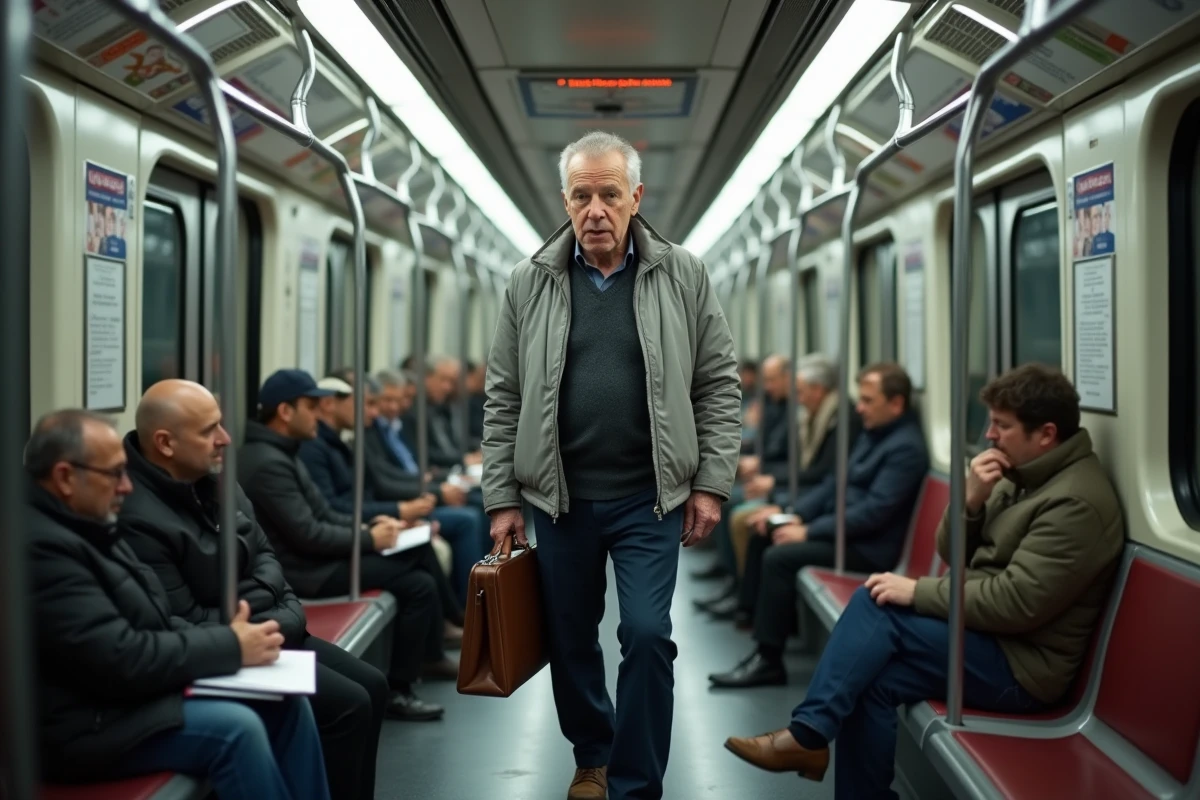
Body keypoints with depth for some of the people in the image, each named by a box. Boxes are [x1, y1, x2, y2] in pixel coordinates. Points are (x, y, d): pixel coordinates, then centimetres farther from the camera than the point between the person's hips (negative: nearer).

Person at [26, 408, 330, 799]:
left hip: (132, 691, 10)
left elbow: (152, 621, 15)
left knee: (286, 701, 0)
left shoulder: (85, 525, 11)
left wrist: (222, 639, -4)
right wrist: (230, 647, -16)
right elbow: (119, 660, -25)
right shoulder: (40, 547, -22)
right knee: (235, 728, -25)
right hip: (86, 723, -10)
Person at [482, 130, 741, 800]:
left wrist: (712, 484, -4)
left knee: (647, 635, -7)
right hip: (559, 497, 2)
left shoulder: (683, 277, 0)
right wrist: (502, 499, 1)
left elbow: (719, 386, 2)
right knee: (571, 638, 13)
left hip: (651, 498, -2)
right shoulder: (531, 284, 2)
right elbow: (504, 400, 4)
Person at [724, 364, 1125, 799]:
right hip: (987, 631, 9)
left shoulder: (1077, 502, -19)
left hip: (1020, 665, -9)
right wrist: (971, 500, -8)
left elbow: (1016, 604, -25)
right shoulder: (1023, 475, 10)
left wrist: (917, 591, -18)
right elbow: (953, 554, 12)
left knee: (879, 604, -21)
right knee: (871, 679, -13)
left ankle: (809, 734, -14)